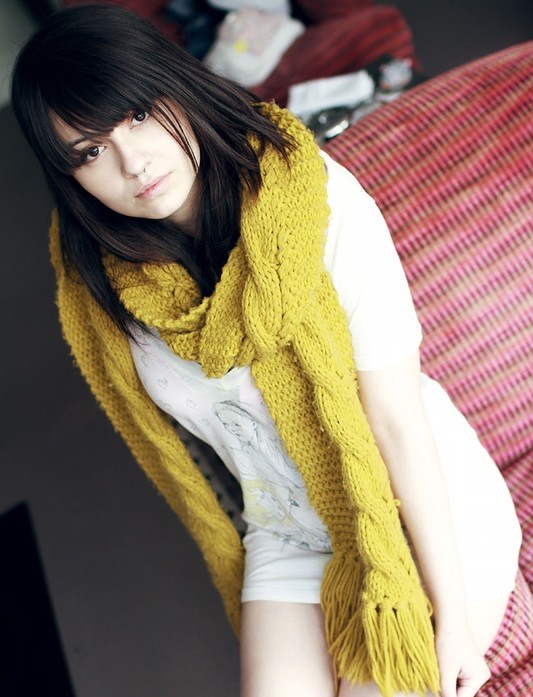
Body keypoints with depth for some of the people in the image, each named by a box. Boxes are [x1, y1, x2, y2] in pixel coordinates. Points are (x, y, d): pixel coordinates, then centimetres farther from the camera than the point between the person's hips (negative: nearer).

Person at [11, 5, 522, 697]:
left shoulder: (318, 199, -22)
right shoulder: (97, 280, -9)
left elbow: (398, 418, -20)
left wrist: (452, 613, -16)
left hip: (434, 514, -3)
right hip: (288, 536, 4)